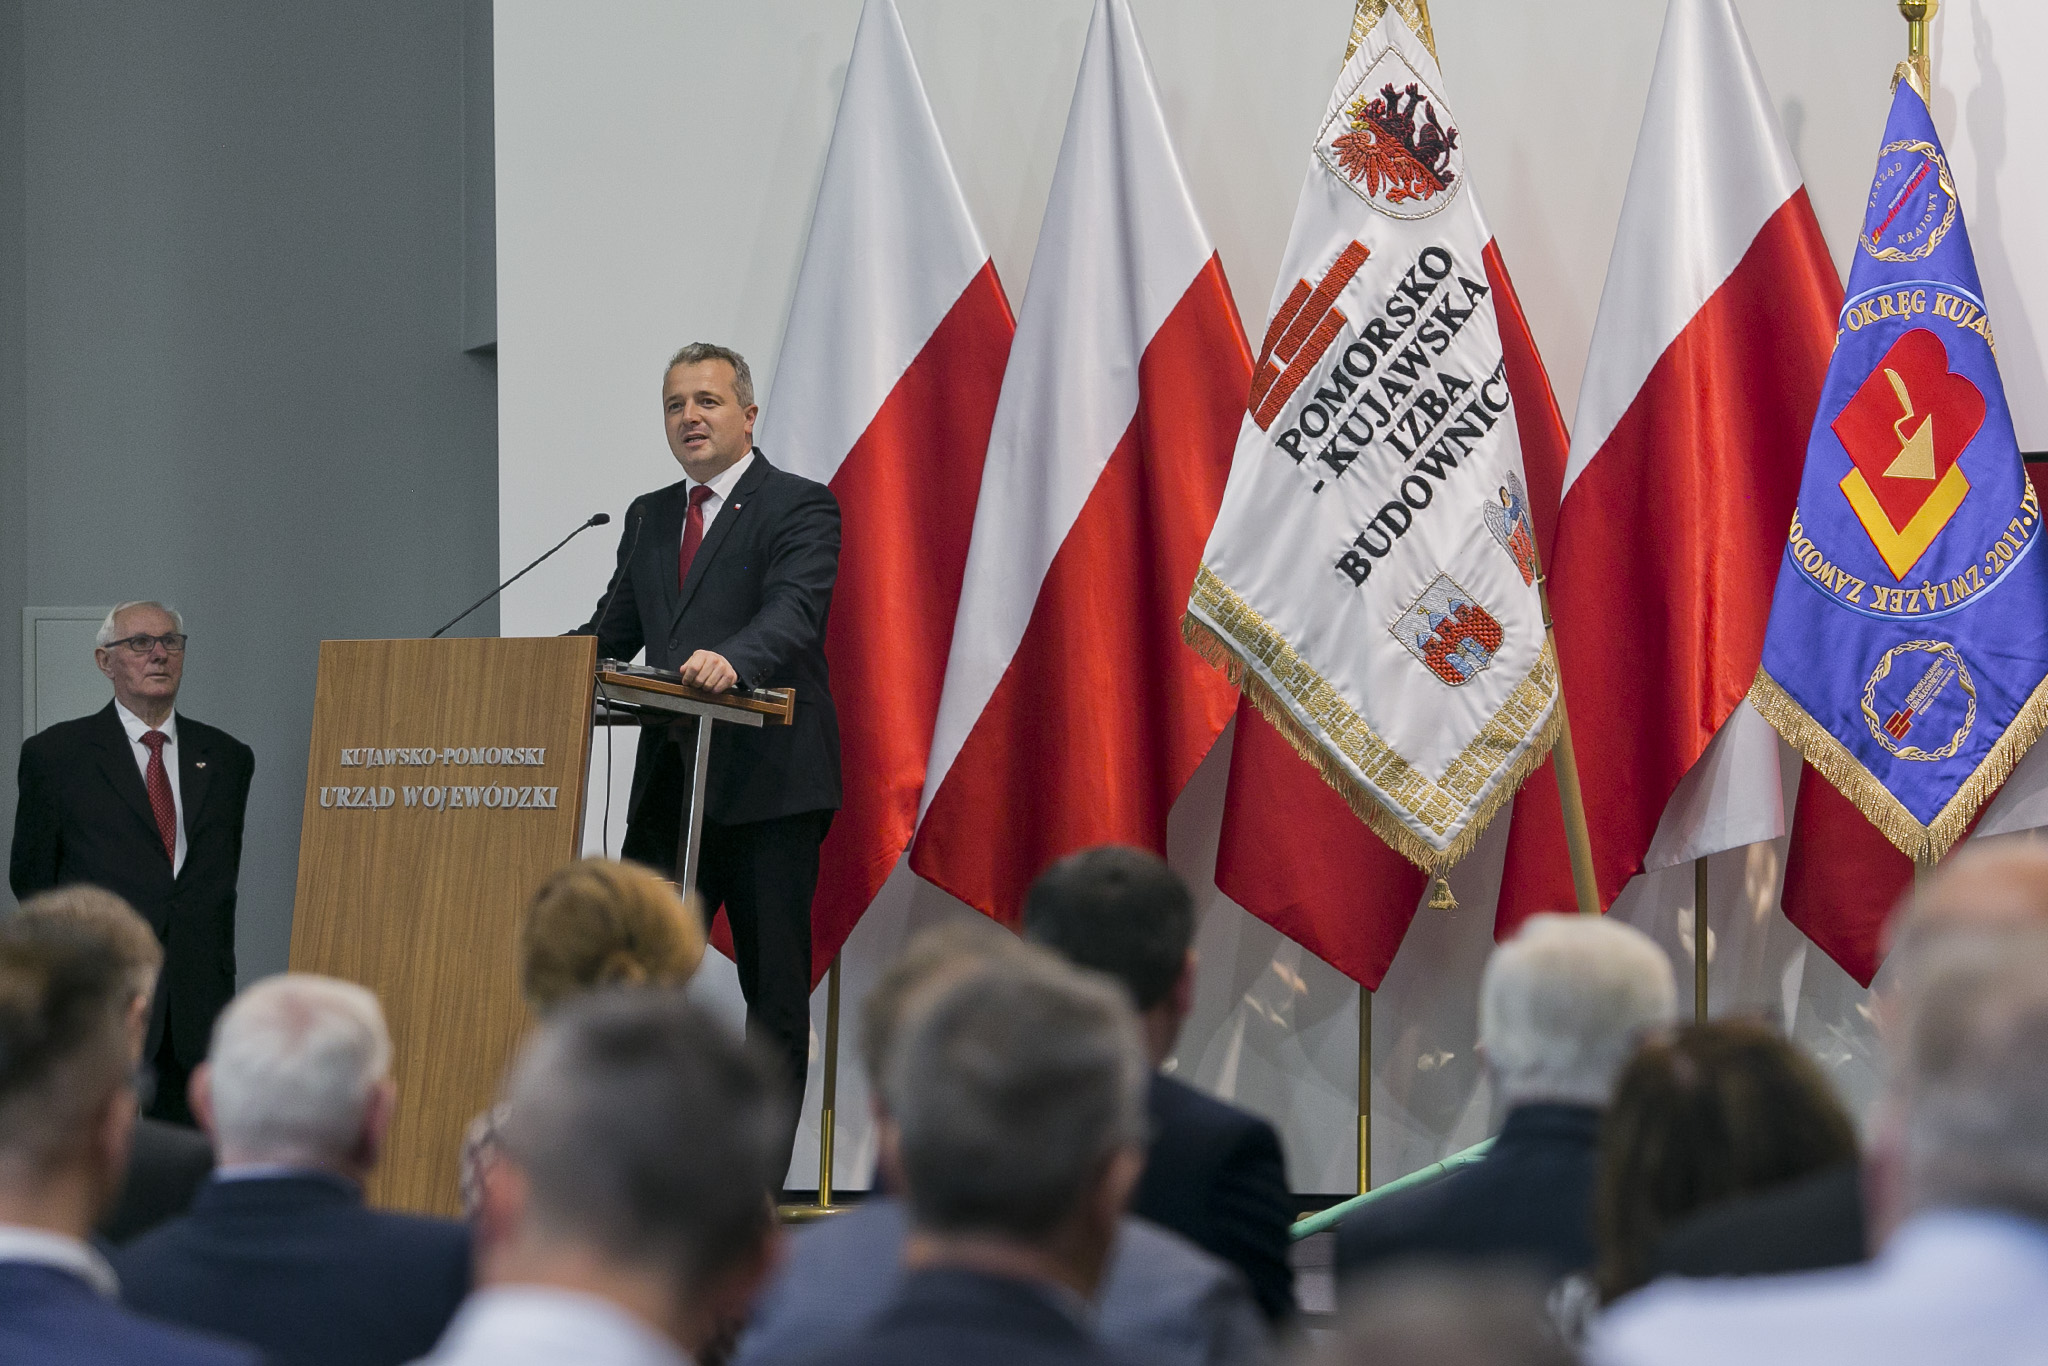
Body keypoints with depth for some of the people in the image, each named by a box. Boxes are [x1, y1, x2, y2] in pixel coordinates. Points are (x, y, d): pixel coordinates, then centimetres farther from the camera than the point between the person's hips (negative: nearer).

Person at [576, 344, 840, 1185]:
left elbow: (795, 614, -20)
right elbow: (614, 628, 17)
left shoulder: (799, 508, -4)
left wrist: (733, 659, -40)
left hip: (768, 783, -6)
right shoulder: (648, 517, 18)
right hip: (670, 781, 6)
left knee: (775, 987, 0)